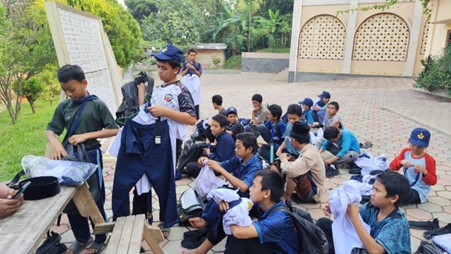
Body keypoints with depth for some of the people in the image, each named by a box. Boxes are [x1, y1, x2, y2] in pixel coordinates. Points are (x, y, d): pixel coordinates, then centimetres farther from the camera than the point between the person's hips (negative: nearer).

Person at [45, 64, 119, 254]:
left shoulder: (97, 105, -8)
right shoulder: (63, 107, 4)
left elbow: (113, 130, -10)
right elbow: (50, 130, 4)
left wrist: (86, 135, -19)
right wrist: (55, 143, -18)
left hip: (91, 156, -5)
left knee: (95, 199, 7)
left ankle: (100, 239, 27)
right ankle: (82, 238, 34)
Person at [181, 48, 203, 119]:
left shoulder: (198, 64, 3)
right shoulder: (185, 63, 5)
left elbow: (199, 75, 0)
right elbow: (182, 74, 2)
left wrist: (194, 69, -13)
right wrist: (187, 68, -12)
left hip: (195, 83, -1)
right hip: (187, 83, 1)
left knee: (195, 99, -1)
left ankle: (196, 115, 6)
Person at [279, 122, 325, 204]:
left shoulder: (310, 154, -28)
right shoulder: (309, 149, 0)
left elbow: (291, 170, -41)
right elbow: (296, 167, 11)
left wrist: (283, 160, -20)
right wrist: (286, 161, -5)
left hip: (313, 194, -10)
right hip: (310, 188, 10)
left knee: (292, 172, -30)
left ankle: (286, 198, -10)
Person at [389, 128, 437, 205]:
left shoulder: (429, 160, -11)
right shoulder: (405, 152, 1)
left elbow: (433, 181, -11)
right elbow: (392, 166, -3)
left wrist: (424, 172, -29)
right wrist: (401, 162, -23)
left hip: (419, 191, -5)